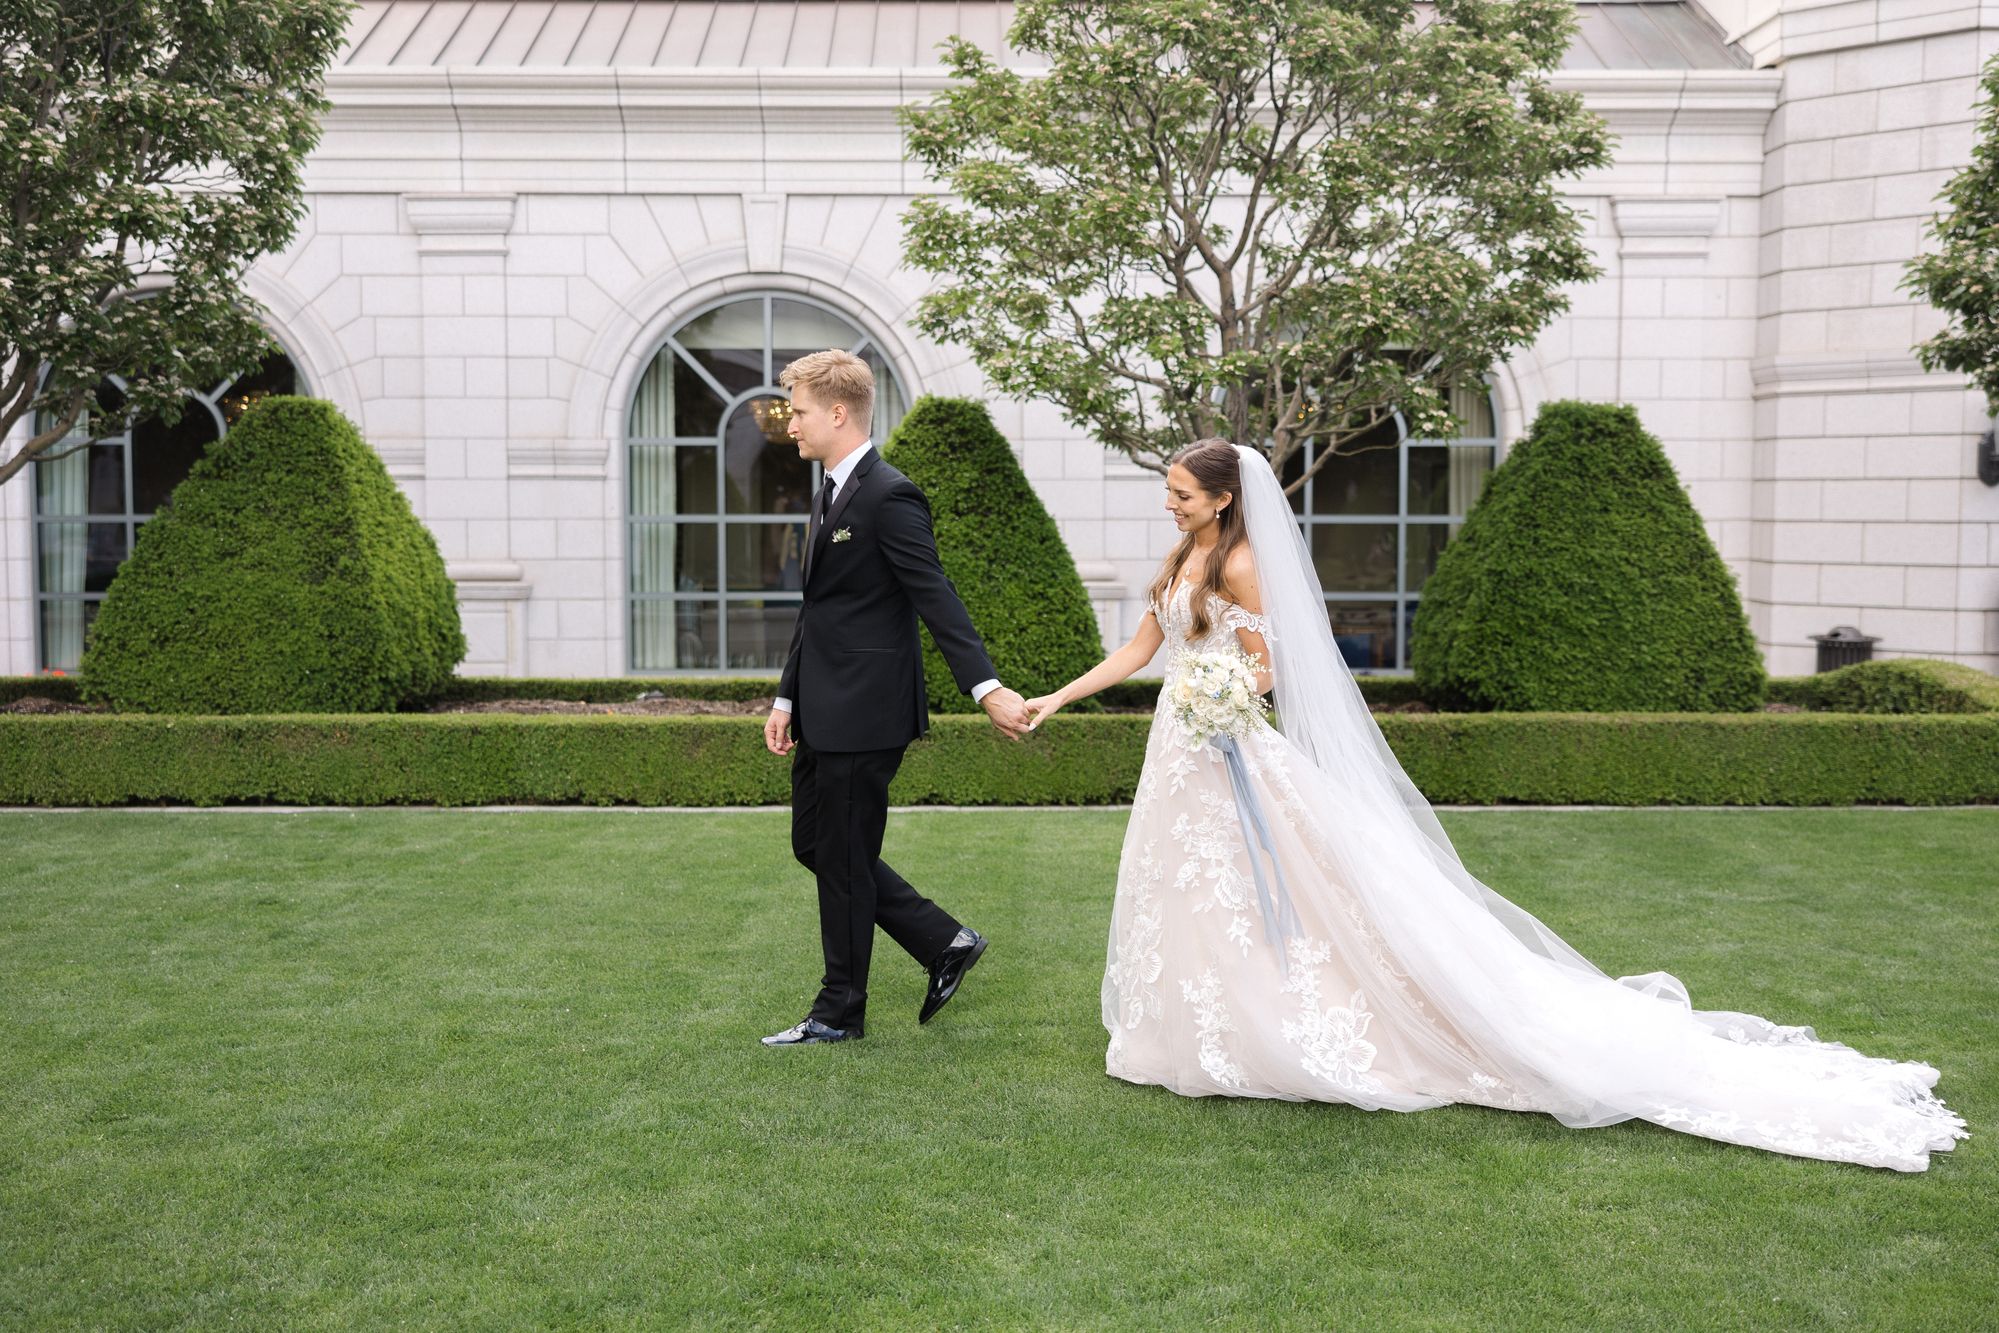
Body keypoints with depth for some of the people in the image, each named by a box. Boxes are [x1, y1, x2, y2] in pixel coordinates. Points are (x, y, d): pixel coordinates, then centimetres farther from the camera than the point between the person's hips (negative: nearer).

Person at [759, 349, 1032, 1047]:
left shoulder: (889, 497, -15)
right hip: (826, 712, 10)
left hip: (863, 713, -10)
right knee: (814, 845, 15)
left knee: (842, 859, 1)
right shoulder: (831, 493, 15)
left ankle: (840, 1013, 16)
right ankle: (945, 943, 23)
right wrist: (787, 698, 18)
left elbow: (937, 598, -21)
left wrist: (988, 688, -27)